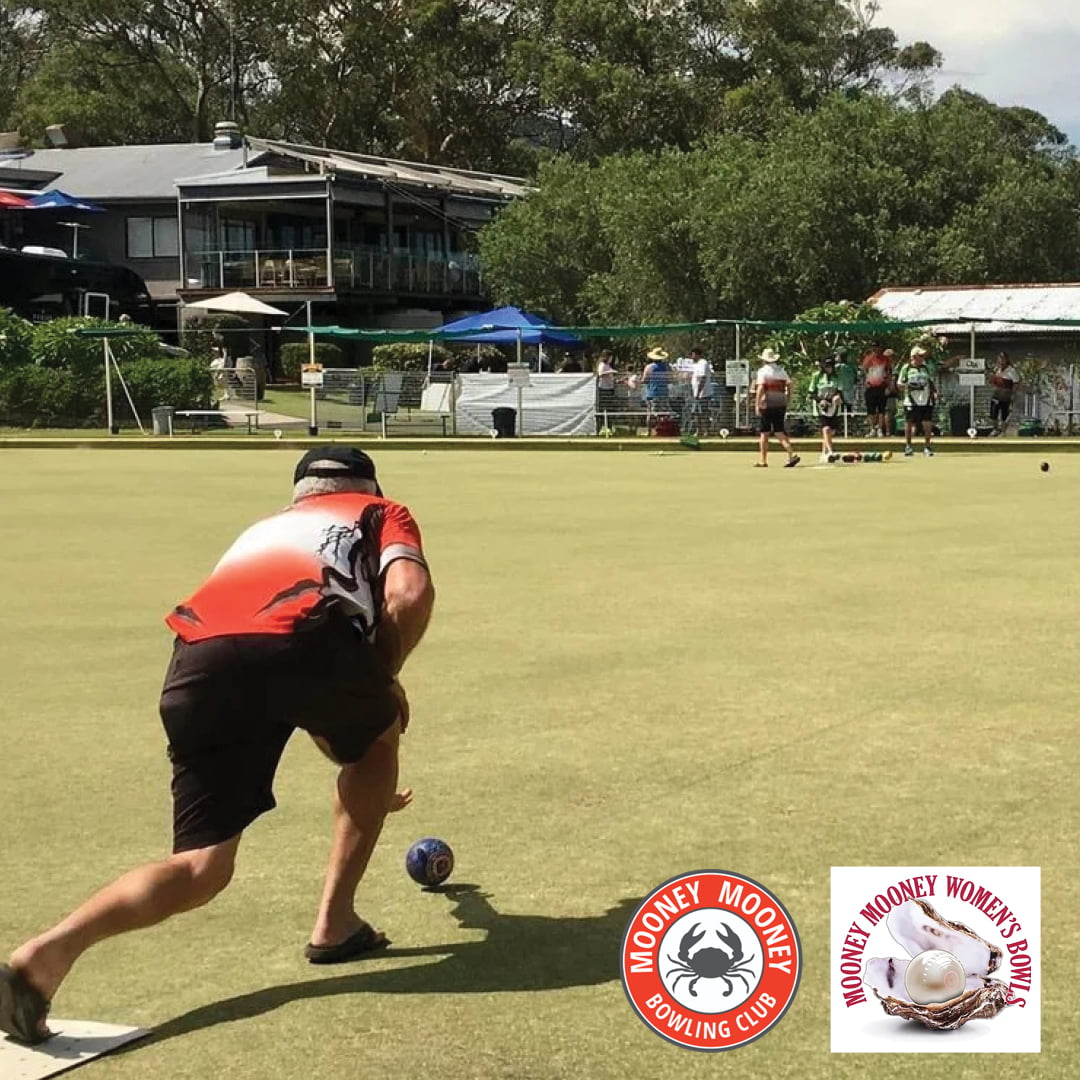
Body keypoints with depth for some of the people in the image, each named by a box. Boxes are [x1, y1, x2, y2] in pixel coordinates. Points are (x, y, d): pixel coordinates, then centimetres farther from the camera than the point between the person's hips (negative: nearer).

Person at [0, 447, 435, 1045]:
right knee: (378, 739, 30)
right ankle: (335, 922, 27)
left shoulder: (263, 530, 45)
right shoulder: (382, 513, 30)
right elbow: (409, 594, 6)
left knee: (200, 868, 6)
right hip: (308, 635, -4)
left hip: (200, 660, 4)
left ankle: (50, 950, -18)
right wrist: (382, 681, 22)